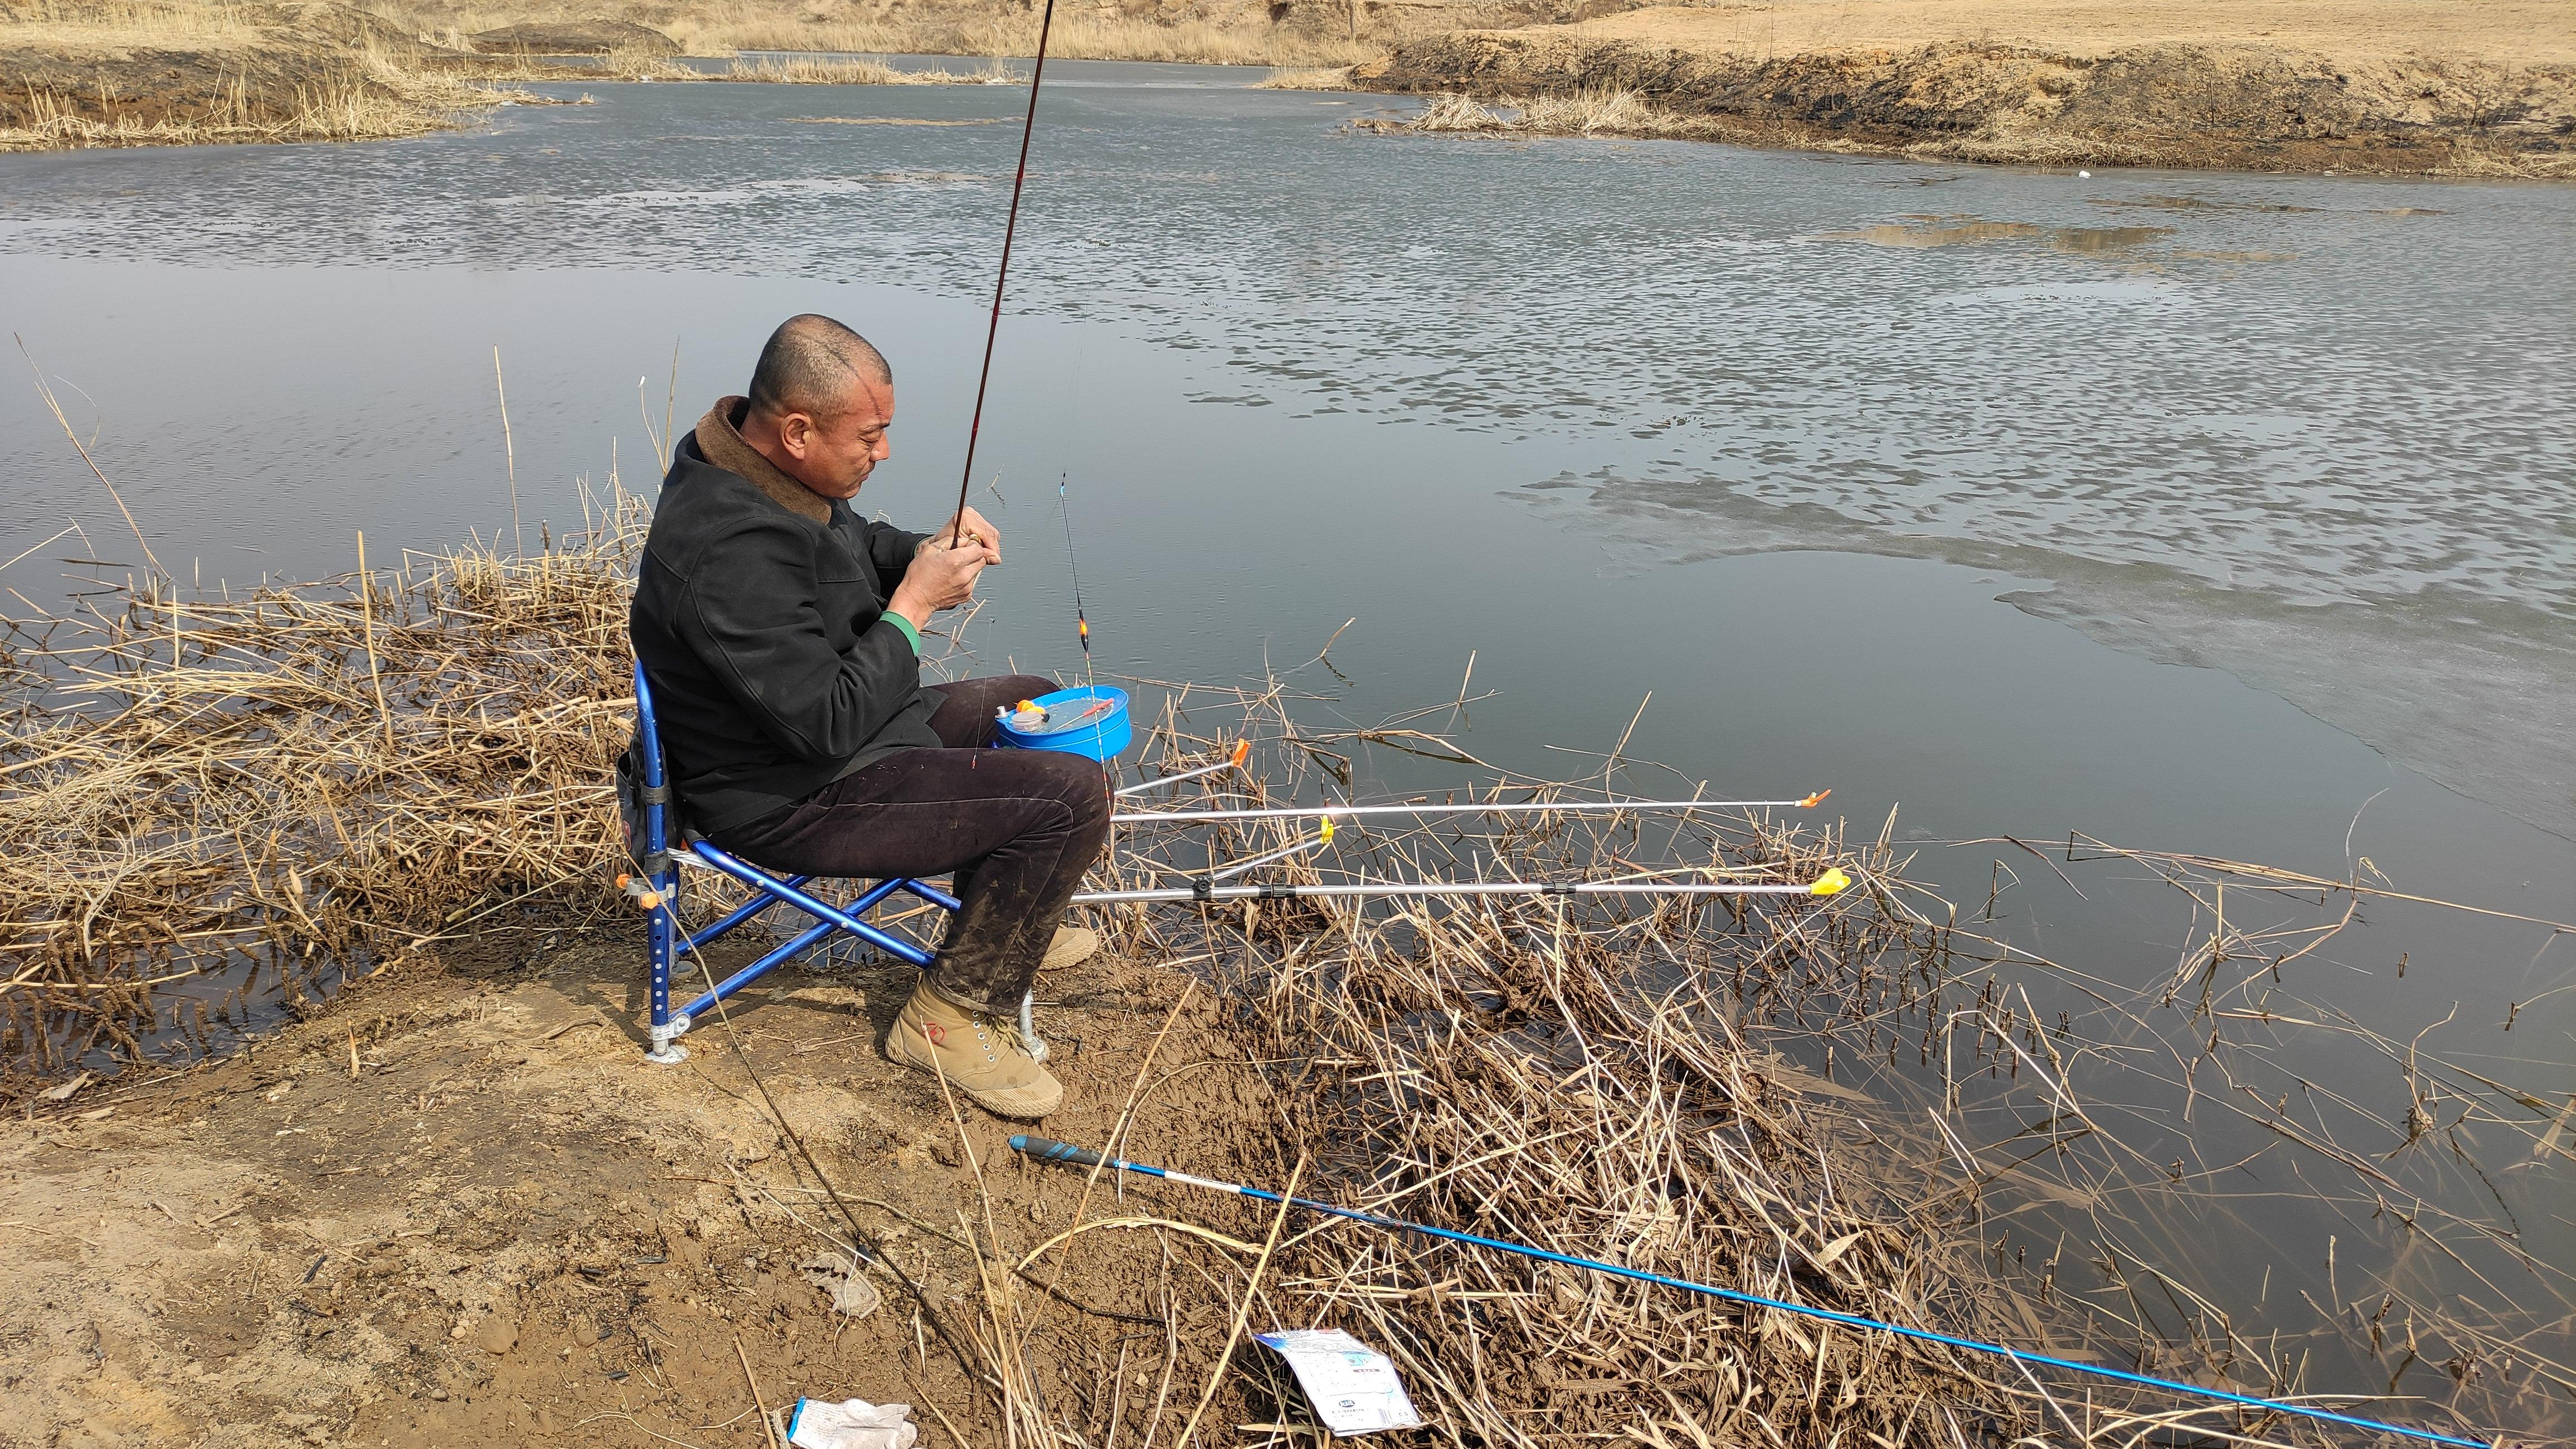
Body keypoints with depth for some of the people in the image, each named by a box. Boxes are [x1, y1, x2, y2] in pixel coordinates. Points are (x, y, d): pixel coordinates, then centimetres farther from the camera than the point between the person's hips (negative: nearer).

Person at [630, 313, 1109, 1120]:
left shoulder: (763, 466, -2)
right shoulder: (735, 554, -33)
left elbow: (859, 547, 17)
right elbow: (832, 724, -31)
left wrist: (931, 549, -4)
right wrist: (914, 605, -23)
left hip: (831, 721, 11)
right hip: (790, 799, -11)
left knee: (1032, 705, 24)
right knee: (1072, 796, -19)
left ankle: (1001, 921, 40)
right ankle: (955, 1012, -3)